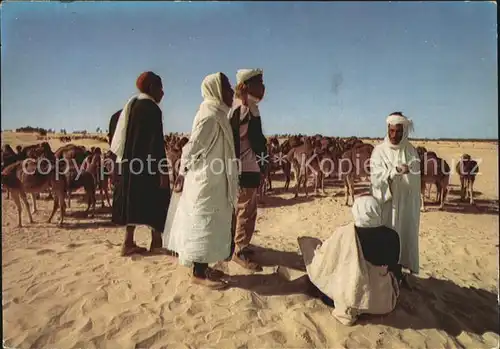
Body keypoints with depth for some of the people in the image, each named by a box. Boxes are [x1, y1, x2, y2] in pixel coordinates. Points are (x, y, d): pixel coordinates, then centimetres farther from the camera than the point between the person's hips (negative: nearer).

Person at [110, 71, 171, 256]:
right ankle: (156, 242, 9)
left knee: (134, 202, 12)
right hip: (147, 164, -9)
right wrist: (163, 169, -19)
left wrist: (127, 160, 21)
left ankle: (129, 243, 17)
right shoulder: (151, 108, -13)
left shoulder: (132, 105, 14)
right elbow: (156, 142, -19)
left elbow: (127, 137, 16)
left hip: (131, 162, 9)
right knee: (156, 202, 2)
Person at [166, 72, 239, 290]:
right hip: (206, 181, -10)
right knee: (203, 224, -3)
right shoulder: (210, 116, -17)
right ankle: (199, 273, 7)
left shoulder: (217, 114, 14)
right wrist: (183, 173, -10)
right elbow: (192, 147, -18)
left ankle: (203, 267, 25)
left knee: (209, 225, 14)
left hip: (213, 180, 10)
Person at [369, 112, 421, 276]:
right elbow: (376, 176, -14)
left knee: (405, 236, 8)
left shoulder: (411, 151, 3)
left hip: (406, 203, 2)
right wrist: (395, 171, -30)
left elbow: (415, 178, 4)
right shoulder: (379, 150, -4)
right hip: (386, 202, -2)